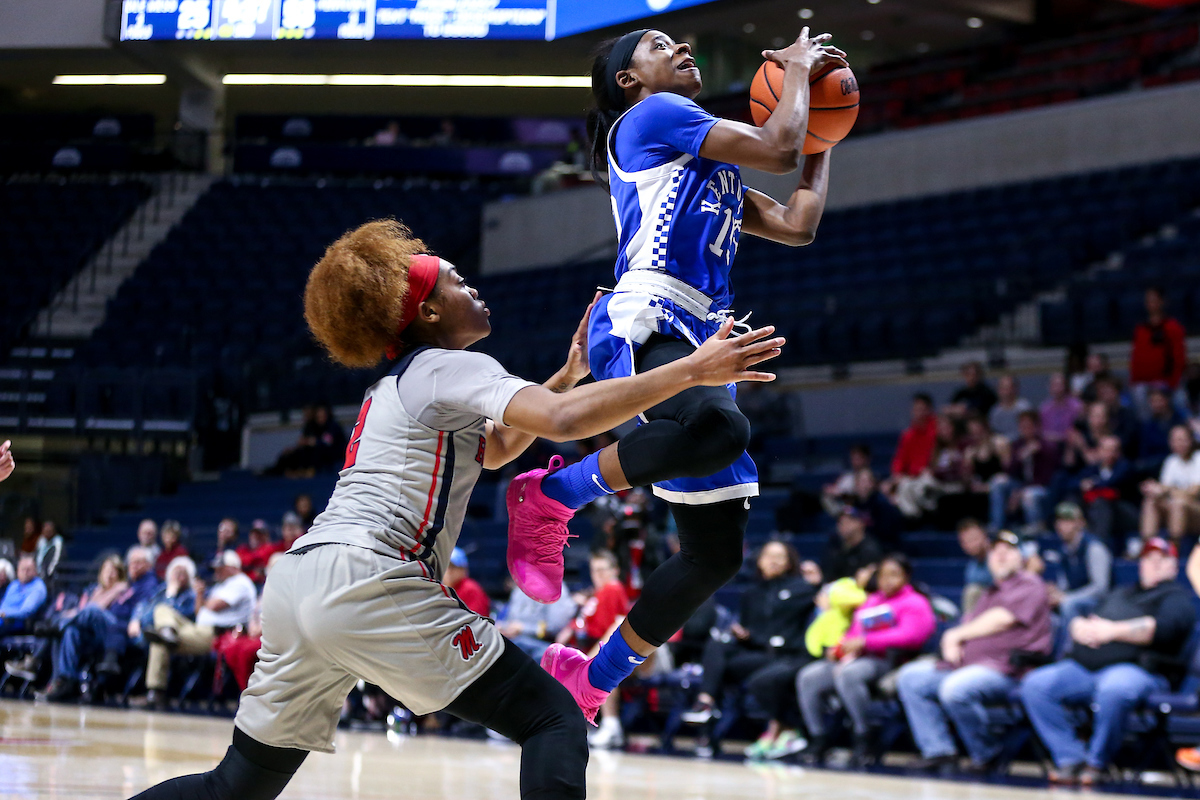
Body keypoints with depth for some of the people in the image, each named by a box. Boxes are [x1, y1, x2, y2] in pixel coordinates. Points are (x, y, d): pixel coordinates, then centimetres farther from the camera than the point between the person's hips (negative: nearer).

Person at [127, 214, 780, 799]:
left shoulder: (397, 386, 29)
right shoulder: (450, 368, 1)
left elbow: (495, 450, 42)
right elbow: (565, 421, -16)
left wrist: (568, 375, 35)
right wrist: (691, 370, -17)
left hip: (295, 583, 9)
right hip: (364, 583, -9)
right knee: (555, 722, -6)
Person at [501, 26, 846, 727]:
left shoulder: (710, 164, 31)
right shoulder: (651, 117, 4)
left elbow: (797, 225, 29)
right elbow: (778, 149, -5)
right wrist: (798, 69, 11)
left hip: (702, 341, 10)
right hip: (644, 325, -10)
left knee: (718, 553, 7)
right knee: (721, 428, -42)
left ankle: (592, 680, 18)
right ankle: (553, 495, -22)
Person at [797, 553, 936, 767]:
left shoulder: (914, 603, 6)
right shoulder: (870, 602, 29)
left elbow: (910, 636, -11)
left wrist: (865, 642, -15)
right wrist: (840, 648, 3)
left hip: (885, 661, -7)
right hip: (855, 659, 8)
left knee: (848, 674, -38)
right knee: (808, 677, -14)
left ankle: (863, 739, -31)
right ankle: (819, 739, -11)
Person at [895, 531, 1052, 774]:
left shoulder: (1029, 585, 0)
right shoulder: (990, 594, 28)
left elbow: (1002, 619, -13)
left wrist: (956, 634, -2)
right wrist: (951, 642, -4)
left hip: (1007, 670, -10)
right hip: (966, 666, 10)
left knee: (955, 688, -36)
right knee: (910, 677, 4)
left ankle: (986, 753, -14)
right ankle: (939, 750, -4)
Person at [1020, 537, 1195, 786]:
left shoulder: (1176, 596, 12)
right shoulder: (1119, 594, 34)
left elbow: (1166, 627, -10)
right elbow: (1080, 621, 28)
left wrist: (1113, 630, -18)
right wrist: (1080, 627, 1)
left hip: (1134, 668, -7)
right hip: (1083, 667, 7)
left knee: (1113, 689, -42)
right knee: (1035, 684, -18)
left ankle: (1097, 763, -22)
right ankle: (1070, 758, -18)